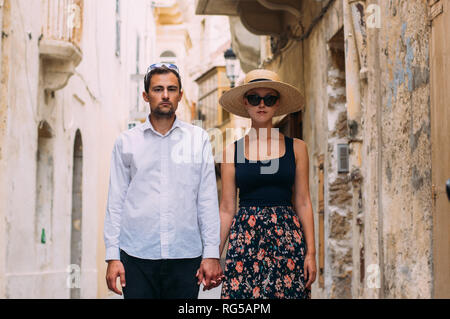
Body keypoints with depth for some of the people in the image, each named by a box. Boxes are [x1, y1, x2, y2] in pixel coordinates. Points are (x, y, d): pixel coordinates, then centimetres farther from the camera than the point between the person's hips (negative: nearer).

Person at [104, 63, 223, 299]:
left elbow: (208, 200, 5)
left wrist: (212, 253, -1)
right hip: (136, 257, 0)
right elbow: (115, 202, 7)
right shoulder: (126, 142, 7)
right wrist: (112, 255, 0)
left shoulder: (198, 139, 7)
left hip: (186, 255, 0)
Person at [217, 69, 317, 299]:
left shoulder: (296, 148, 8)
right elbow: (226, 210, 7)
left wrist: (311, 252, 0)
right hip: (244, 237, 0)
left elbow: (303, 203, 7)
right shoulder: (232, 151, 7)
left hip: (287, 236, 0)